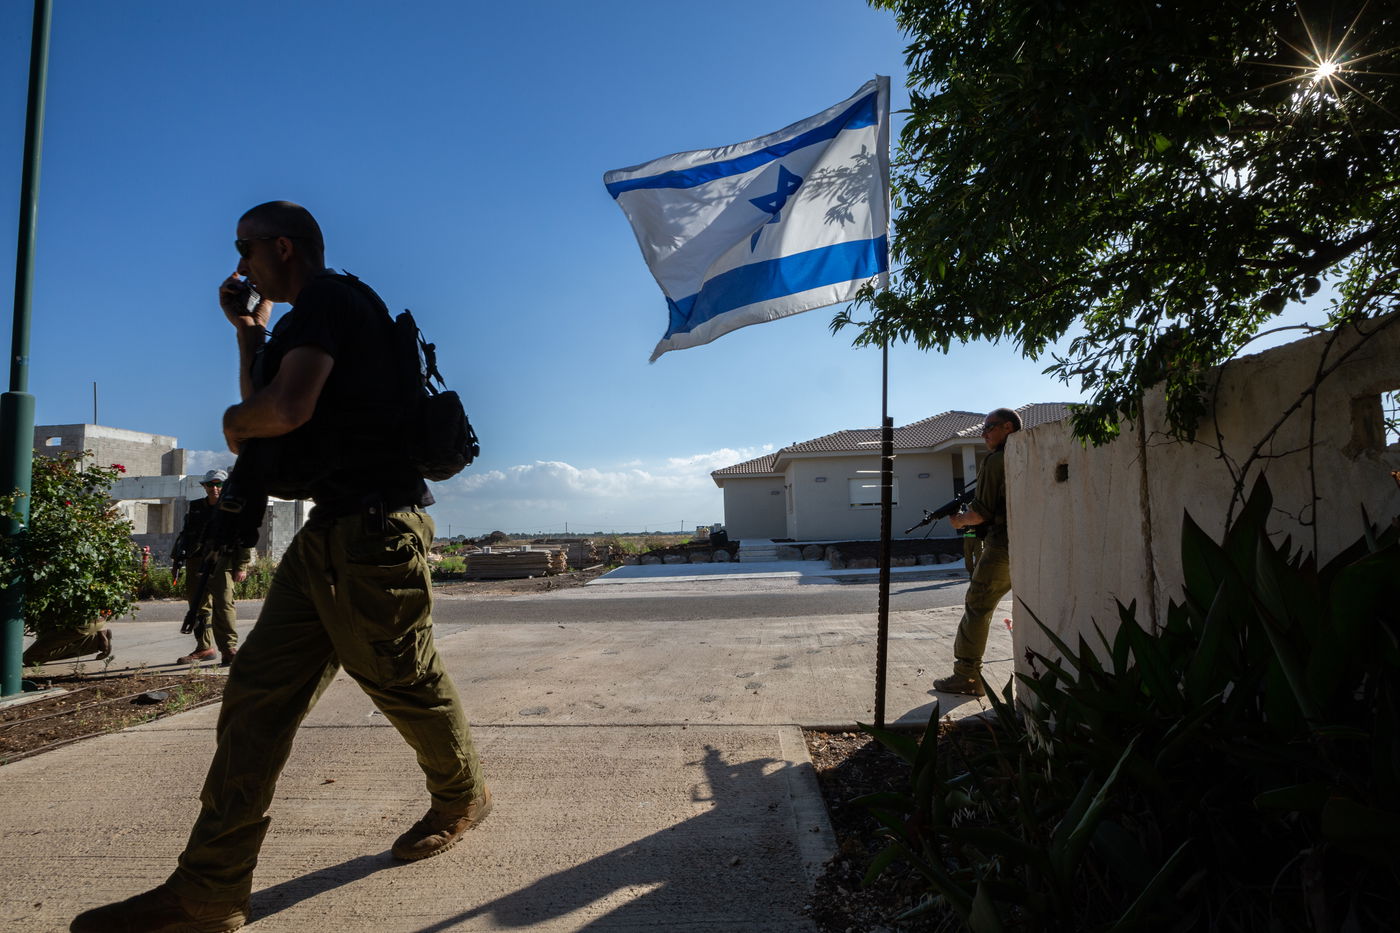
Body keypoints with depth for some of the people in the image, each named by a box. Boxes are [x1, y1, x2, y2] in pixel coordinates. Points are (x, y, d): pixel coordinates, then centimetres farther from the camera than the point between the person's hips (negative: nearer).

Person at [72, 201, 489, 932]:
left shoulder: (326, 298, -8)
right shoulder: (317, 317, 24)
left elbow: (285, 409, -22)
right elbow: (266, 410, 27)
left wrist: (233, 421, 0)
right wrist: (248, 331, 23)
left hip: (373, 525, -10)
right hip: (331, 531, 10)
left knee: (405, 683, 4)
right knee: (256, 693, 5)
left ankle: (463, 799, 28)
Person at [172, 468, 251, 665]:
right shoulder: (196, 508, 18)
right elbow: (185, 535, 24)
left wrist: (242, 567, -9)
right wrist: (178, 556, 16)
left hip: (222, 562, -6)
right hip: (196, 562, 6)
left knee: (223, 604, -13)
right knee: (199, 606, 9)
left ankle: (229, 648, -9)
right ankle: (204, 648, 20)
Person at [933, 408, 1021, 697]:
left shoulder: (995, 462, -8)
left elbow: (981, 512, -11)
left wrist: (959, 521, 8)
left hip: (1003, 546, -7)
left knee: (977, 608, -1)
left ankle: (966, 677, 0)